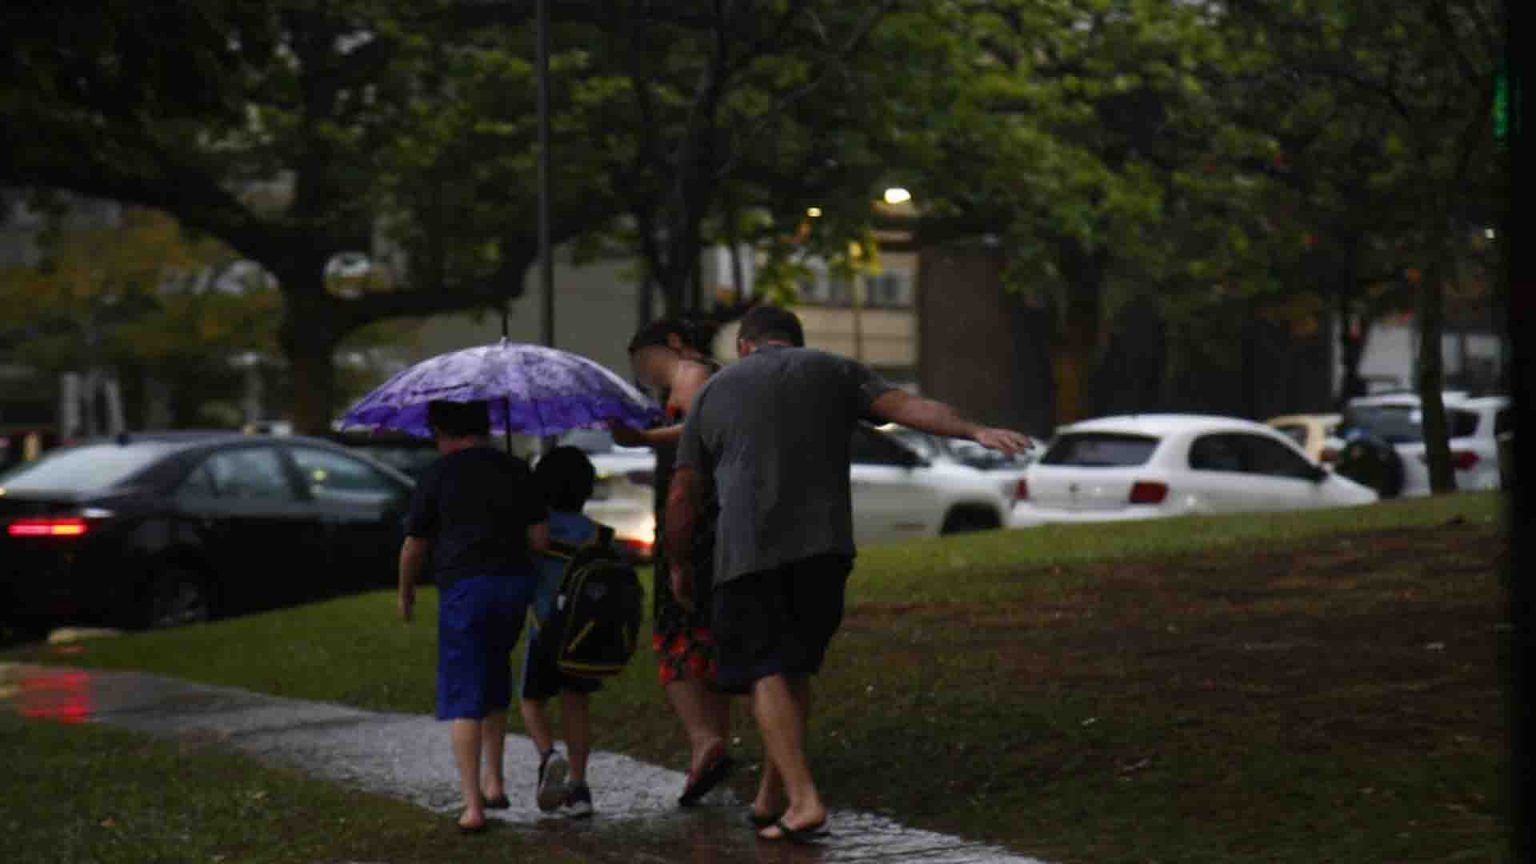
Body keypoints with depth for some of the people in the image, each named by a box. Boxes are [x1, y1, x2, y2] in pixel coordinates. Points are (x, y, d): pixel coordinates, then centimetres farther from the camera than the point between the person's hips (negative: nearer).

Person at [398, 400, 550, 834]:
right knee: (495, 682, 23)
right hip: (515, 584, 4)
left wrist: (406, 594, 18)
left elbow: (414, 547, 2)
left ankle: (472, 805, -7)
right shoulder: (516, 471, 7)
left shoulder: (438, 476, -3)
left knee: (464, 698, -2)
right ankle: (494, 781, 24)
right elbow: (540, 540, 3)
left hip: (464, 588, -4)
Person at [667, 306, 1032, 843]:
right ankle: (771, 798, 21)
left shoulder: (713, 392, 18)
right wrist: (976, 431, -9)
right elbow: (905, 407, 0)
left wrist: (678, 565, 27)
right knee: (795, 668, 16)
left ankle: (803, 800, -15)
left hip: (747, 552, -1)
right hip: (823, 545, 2)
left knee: (766, 673, -1)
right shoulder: (833, 372, 17)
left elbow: (682, 497, 16)